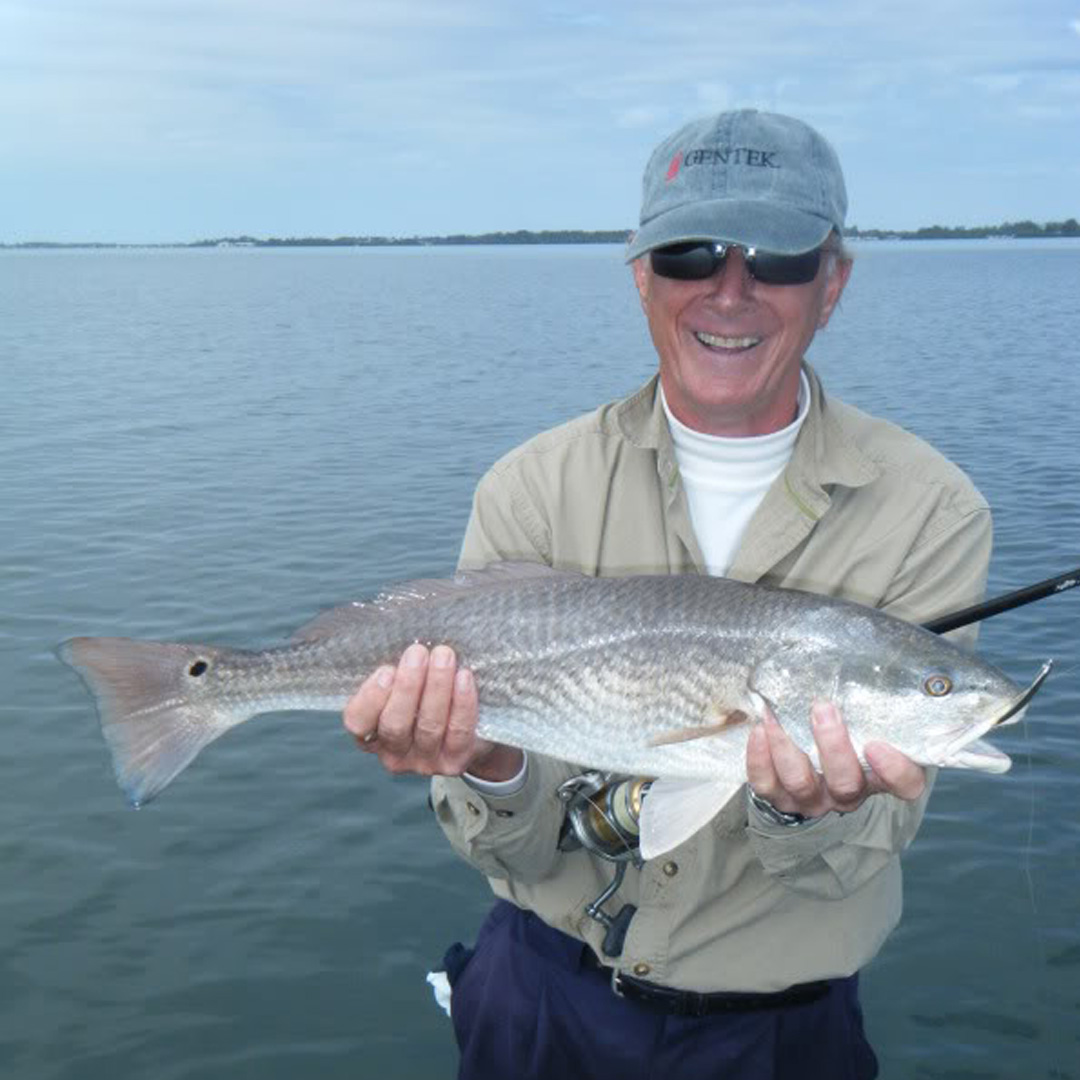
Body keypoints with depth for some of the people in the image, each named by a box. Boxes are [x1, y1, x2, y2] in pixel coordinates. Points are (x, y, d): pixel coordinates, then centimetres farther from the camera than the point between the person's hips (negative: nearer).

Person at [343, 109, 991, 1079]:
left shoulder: (930, 512, -13)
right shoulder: (532, 490, -11)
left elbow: (865, 846, -14)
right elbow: (520, 851, -12)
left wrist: (805, 809, -35)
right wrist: (491, 772, -32)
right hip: (545, 1000, 1)